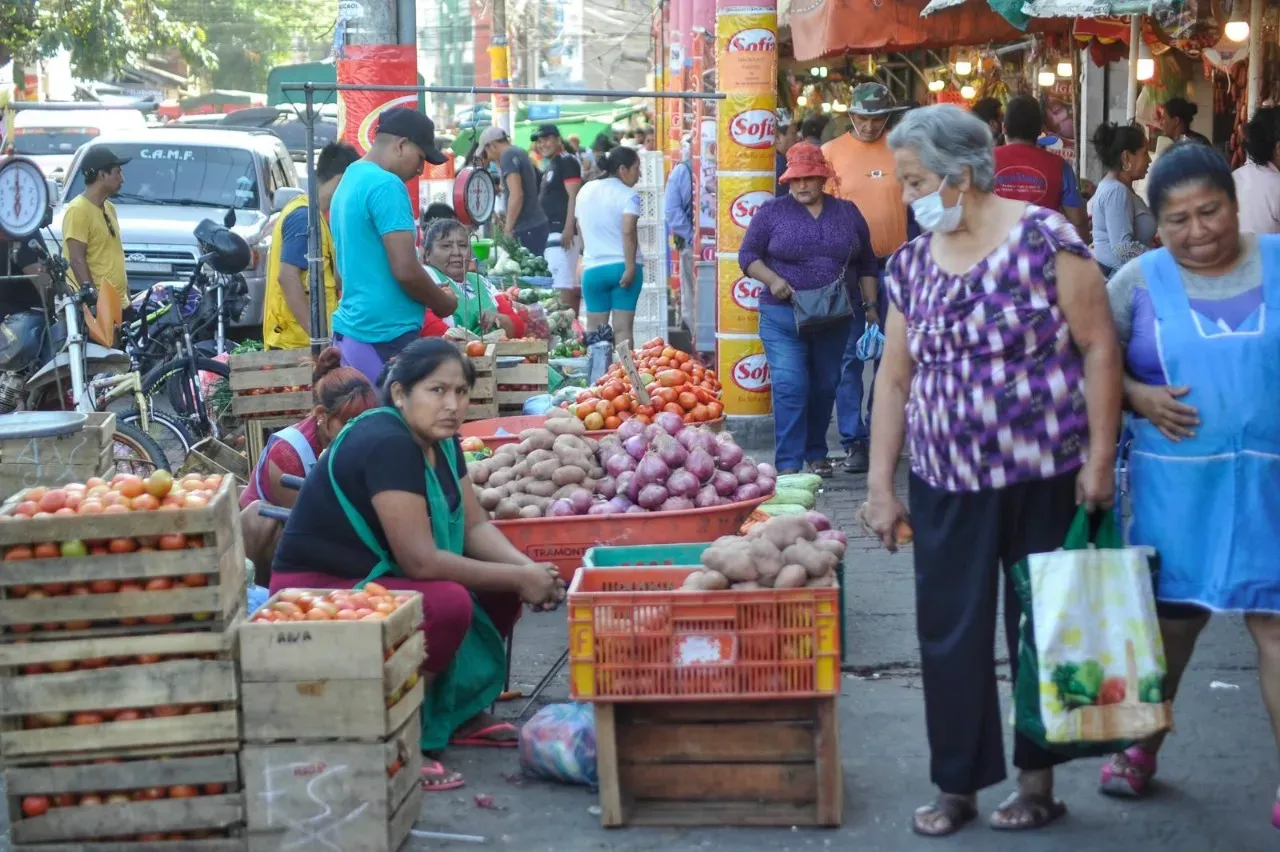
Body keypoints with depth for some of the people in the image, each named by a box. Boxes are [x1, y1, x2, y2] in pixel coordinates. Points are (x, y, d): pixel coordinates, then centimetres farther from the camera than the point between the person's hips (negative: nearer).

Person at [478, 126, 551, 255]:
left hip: (528, 229, -9)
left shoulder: (508, 156, -10)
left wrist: (508, 228, -16)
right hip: (535, 225, 9)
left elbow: (516, 195, -20)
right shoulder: (519, 153, 19)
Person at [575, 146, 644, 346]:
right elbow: (628, 232, -21)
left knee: (594, 328, 12)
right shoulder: (628, 195, -8)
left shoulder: (586, 190, 10)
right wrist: (630, 268, -20)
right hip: (622, 267, -4)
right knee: (623, 327, -3)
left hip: (593, 268, 4)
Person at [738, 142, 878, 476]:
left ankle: (816, 453, 27)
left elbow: (866, 265, 14)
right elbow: (748, 255, 2)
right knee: (789, 387, -11)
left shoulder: (847, 212, 9)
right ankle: (788, 464, -9)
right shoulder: (772, 211, 2)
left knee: (826, 386, 12)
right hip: (783, 315, -3)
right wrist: (772, 279, -15)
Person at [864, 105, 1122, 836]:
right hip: (945, 482, 4)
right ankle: (958, 786, 19)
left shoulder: (1045, 239, -9)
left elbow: (1099, 347, -9)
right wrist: (881, 485, 7)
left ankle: (1039, 781, 23)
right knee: (950, 636, 6)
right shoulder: (913, 264, 6)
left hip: (1044, 478, -4)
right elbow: (895, 378, 9)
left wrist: (1100, 456, -12)